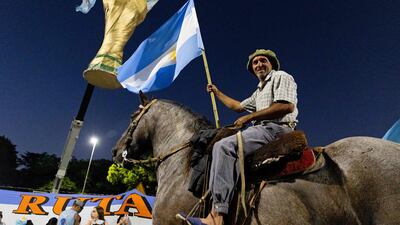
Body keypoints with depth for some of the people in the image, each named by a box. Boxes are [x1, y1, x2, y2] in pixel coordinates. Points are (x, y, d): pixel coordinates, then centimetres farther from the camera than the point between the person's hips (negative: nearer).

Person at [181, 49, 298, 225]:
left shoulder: (281, 76, 5)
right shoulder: (259, 92, 32)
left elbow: (287, 106, -13)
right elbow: (238, 106, 37)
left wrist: (249, 117, -12)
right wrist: (217, 93, 43)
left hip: (276, 128, -10)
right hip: (261, 129, 10)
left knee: (224, 146, -29)